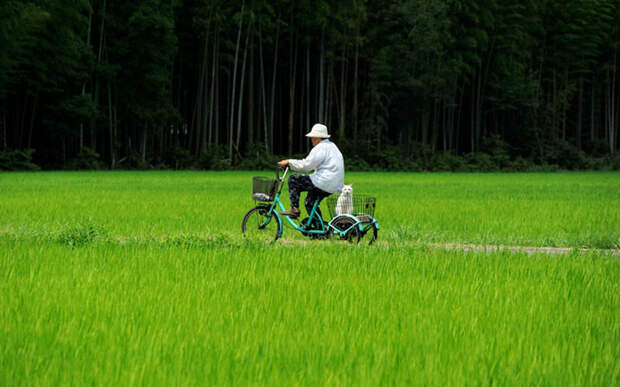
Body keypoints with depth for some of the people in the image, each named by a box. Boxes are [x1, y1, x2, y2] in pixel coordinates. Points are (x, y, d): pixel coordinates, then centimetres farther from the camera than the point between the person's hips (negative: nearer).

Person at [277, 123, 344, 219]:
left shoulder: (320, 148, -12)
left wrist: (289, 162, -8)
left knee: (293, 179, -1)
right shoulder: (332, 146, 19)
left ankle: (294, 209, -3)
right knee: (309, 202, 25)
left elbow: (306, 165, -18)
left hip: (323, 183, -10)